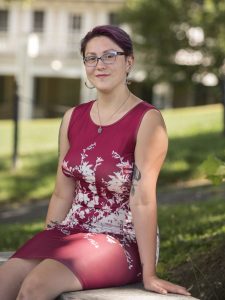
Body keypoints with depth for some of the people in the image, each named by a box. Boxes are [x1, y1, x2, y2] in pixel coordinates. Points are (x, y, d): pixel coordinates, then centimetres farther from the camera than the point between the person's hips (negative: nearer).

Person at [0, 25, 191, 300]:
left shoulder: (146, 120, -11)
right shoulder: (73, 118, 8)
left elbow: (142, 199, -17)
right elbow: (62, 195, 11)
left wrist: (149, 275, -17)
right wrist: (42, 250, 10)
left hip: (122, 240, -5)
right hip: (71, 232, 5)